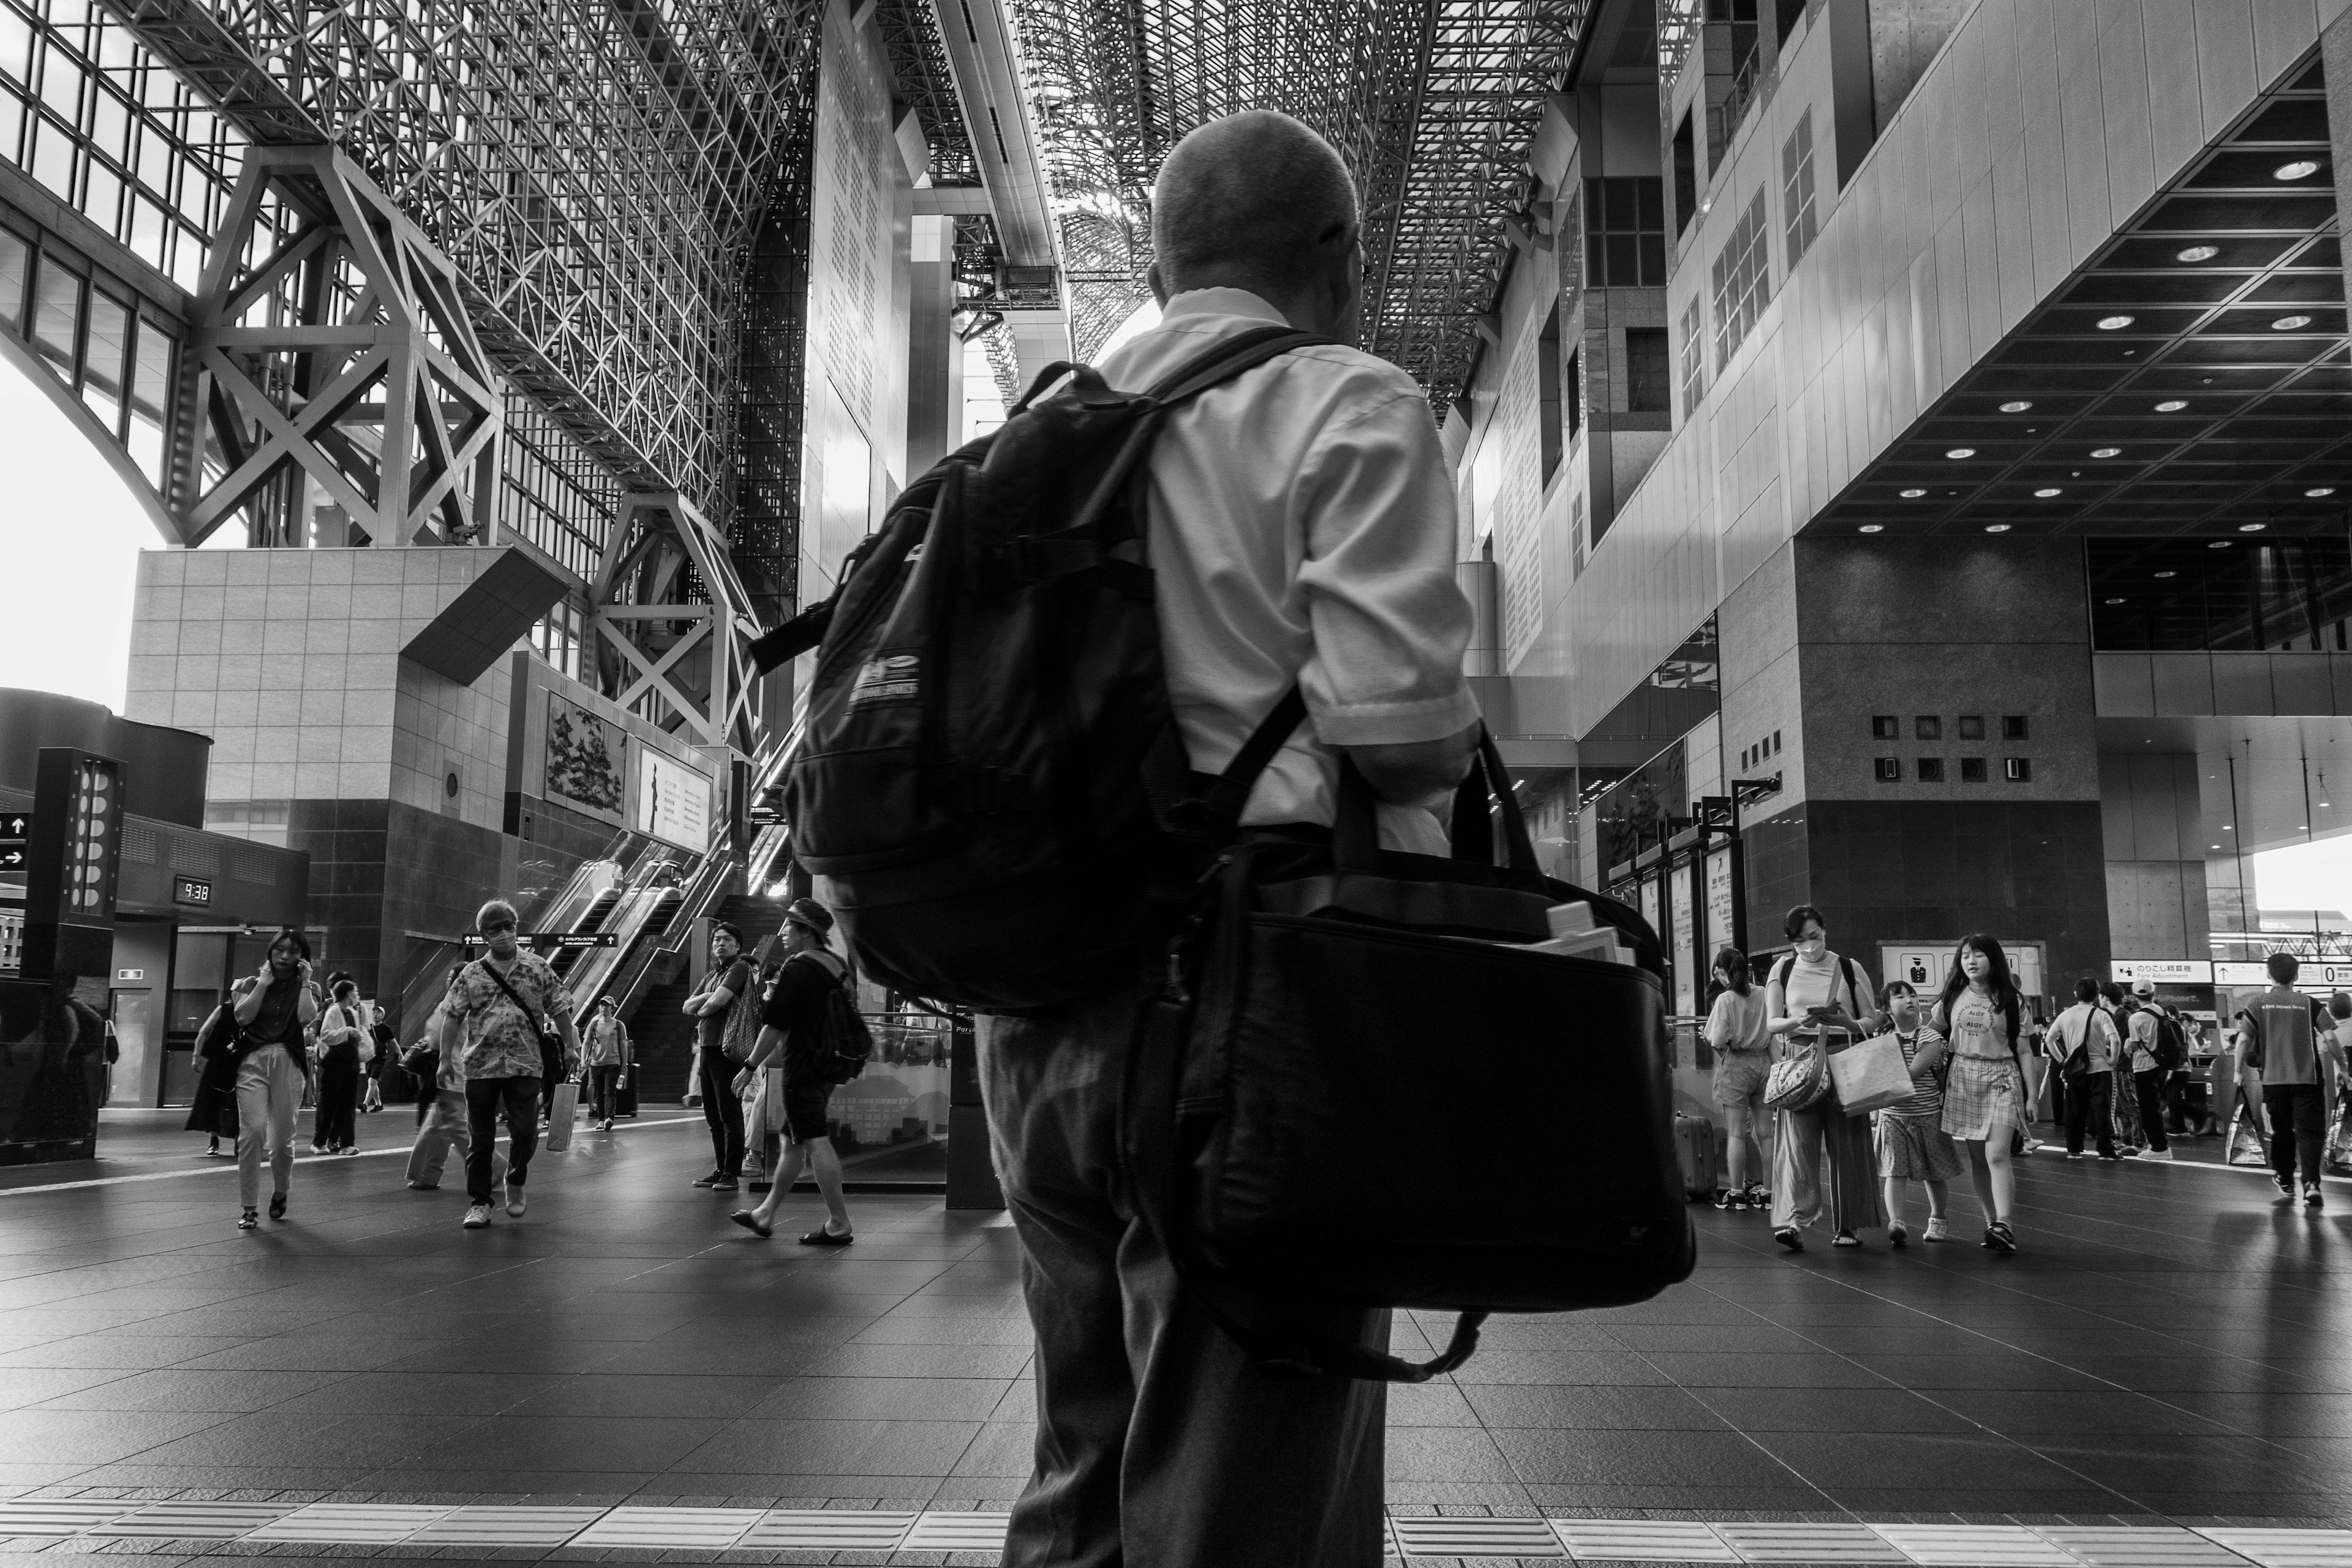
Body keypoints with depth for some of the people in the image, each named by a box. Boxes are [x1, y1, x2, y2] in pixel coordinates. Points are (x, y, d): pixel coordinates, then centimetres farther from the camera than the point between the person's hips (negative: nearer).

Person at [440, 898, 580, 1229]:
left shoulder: (538, 968, 5)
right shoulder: (471, 974, 6)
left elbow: (559, 1009, 7)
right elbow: (453, 1016, 6)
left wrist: (570, 1046, 4)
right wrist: (445, 1057, 2)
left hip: (525, 1065, -1)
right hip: (480, 1066, 1)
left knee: (525, 1132, -7)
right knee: (481, 1138, 5)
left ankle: (515, 1183, 22)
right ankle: (479, 1203, 15)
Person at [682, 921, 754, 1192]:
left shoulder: (740, 968, -5)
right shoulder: (711, 975, 21)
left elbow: (717, 1002, -16)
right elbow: (687, 1007, 14)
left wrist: (700, 1012, 4)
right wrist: (708, 997, -4)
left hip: (727, 1048, -9)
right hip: (706, 1047, 9)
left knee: (730, 1114, -7)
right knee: (713, 1116, 11)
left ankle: (731, 1173, -6)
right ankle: (720, 1170, 18)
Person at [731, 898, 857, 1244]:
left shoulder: (797, 969, -15)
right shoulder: (837, 966, 13)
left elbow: (775, 1025, -17)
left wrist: (751, 1066, -9)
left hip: (802, 1069, -10)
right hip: (827, 1066, 10)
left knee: (816, 1143, -9)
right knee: (791, 1143, 16)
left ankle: (839, 1225, -9)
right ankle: (765, 1215, 26)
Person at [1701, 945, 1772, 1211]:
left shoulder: (1725, 999, -11)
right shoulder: (1763, 995, 3)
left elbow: (1717, 1040, -16)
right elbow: (1775, 1032, 5)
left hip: (1735, 1066, -4)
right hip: (1763, 1062, 5)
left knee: (1737, 1133, 1)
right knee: (1764, 1131, 8)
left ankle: (1736, 1192, 5)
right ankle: (1767, 1189, 12)